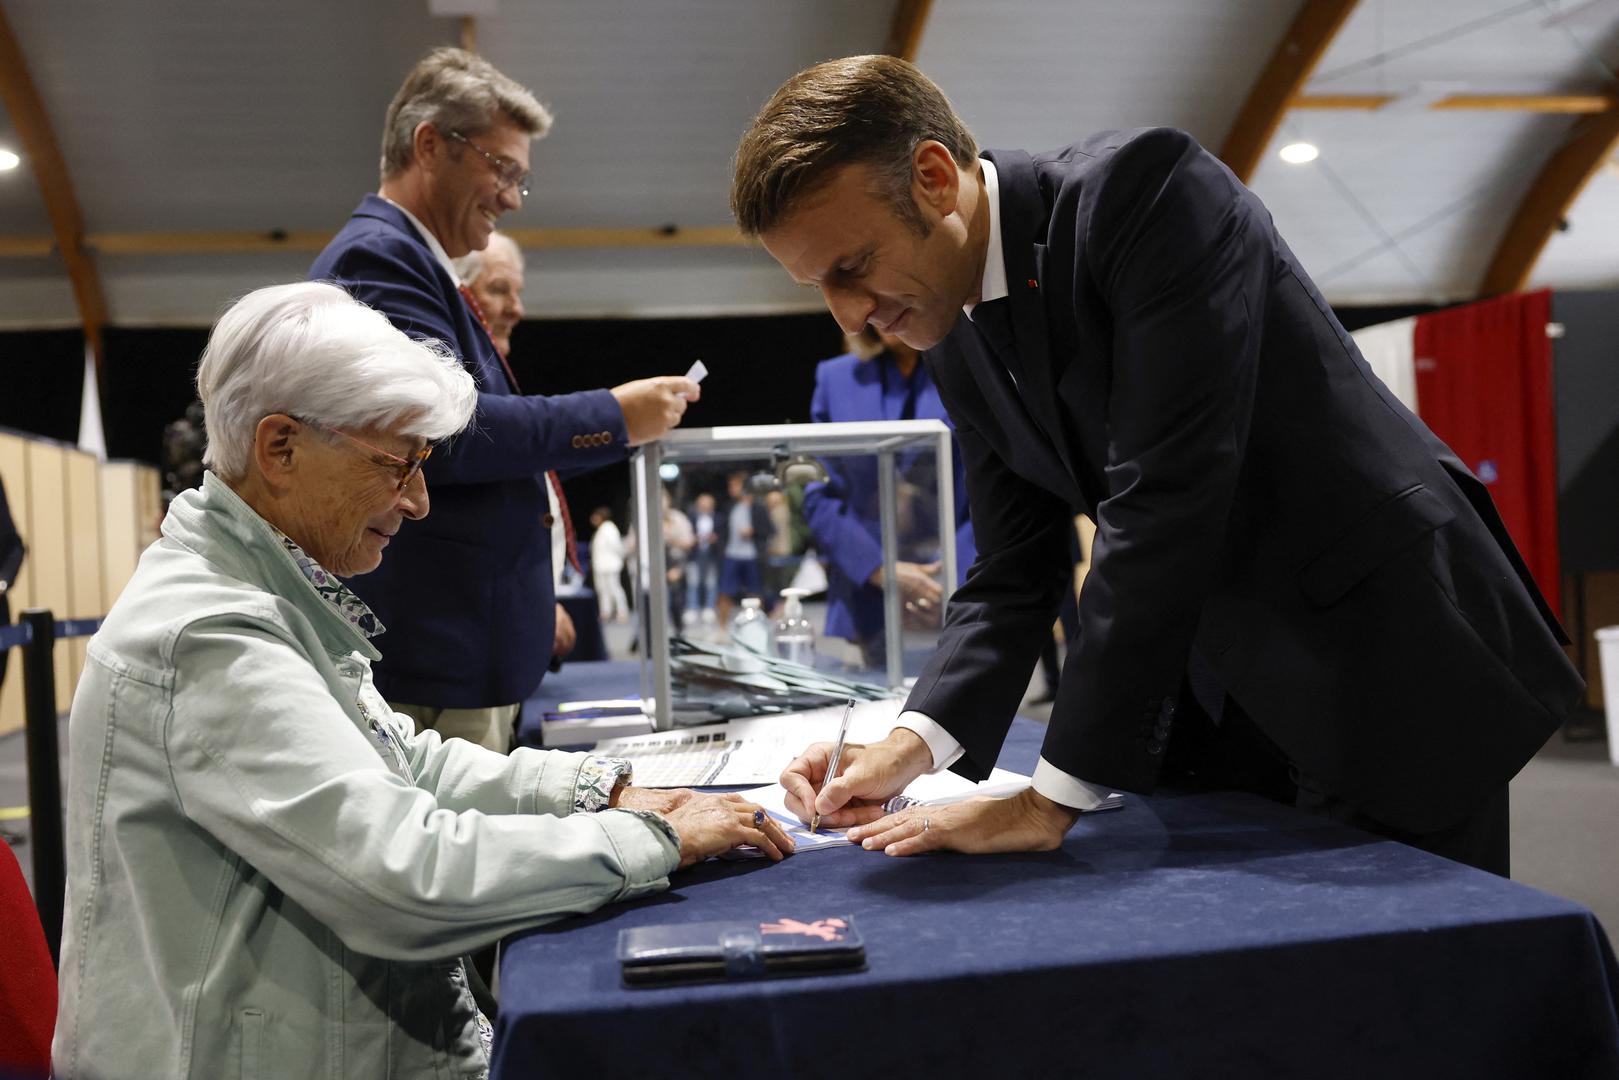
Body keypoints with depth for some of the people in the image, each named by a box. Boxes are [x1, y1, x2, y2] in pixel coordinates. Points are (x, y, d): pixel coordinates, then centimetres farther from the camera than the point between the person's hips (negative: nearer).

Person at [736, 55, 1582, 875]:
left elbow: (1163, 500, -30)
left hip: (1385, 652, -6)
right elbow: (1014, 570, 4)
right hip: (1217, 691, 7)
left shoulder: (1141, 190, -22)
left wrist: (1053, 800, -27)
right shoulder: (957, 343, 1)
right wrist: (913, 744, -13)